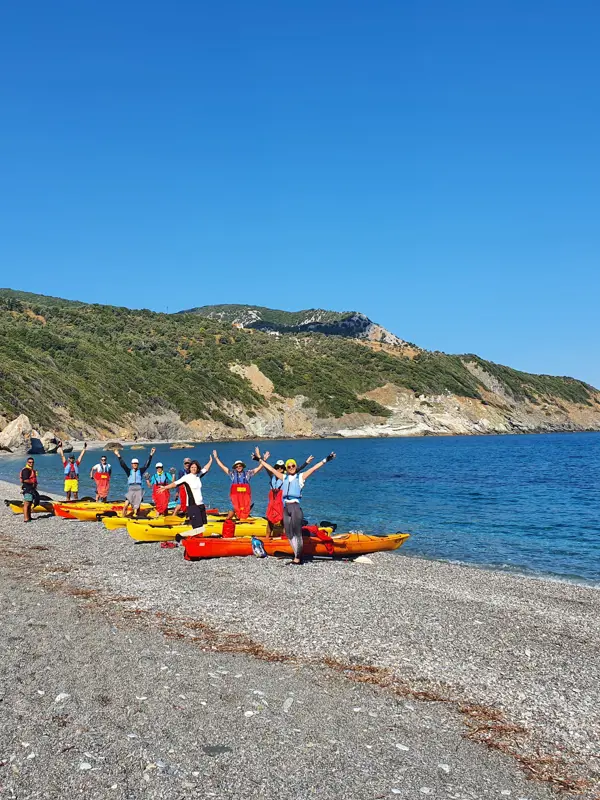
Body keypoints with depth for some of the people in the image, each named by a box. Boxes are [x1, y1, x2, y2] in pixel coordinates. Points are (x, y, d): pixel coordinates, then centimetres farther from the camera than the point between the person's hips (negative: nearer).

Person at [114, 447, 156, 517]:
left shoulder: (140, 471, 9)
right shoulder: (129, 471, 8)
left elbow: (147, 464, 4)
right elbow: (123, 465, 0)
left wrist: (151, 455, -2)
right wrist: (119, 456, -9)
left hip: (139, 489, 1)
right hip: (131, 489, -1)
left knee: (136, 506, 2)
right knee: (126, 504, -15)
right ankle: (123, 517, -8)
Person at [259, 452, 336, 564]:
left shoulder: (300, 477, 5)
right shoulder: (284, 477, 17)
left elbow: (314, 468, -4)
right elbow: (270, 469, 22)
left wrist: (325, 460, -12)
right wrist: (261, 460, 25)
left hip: (295, 506, -5)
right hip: (285, 507, 5)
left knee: (297, 533, -6)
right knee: (289, 534, 6)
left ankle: (298, 558, -6)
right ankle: (297, 556, 12)